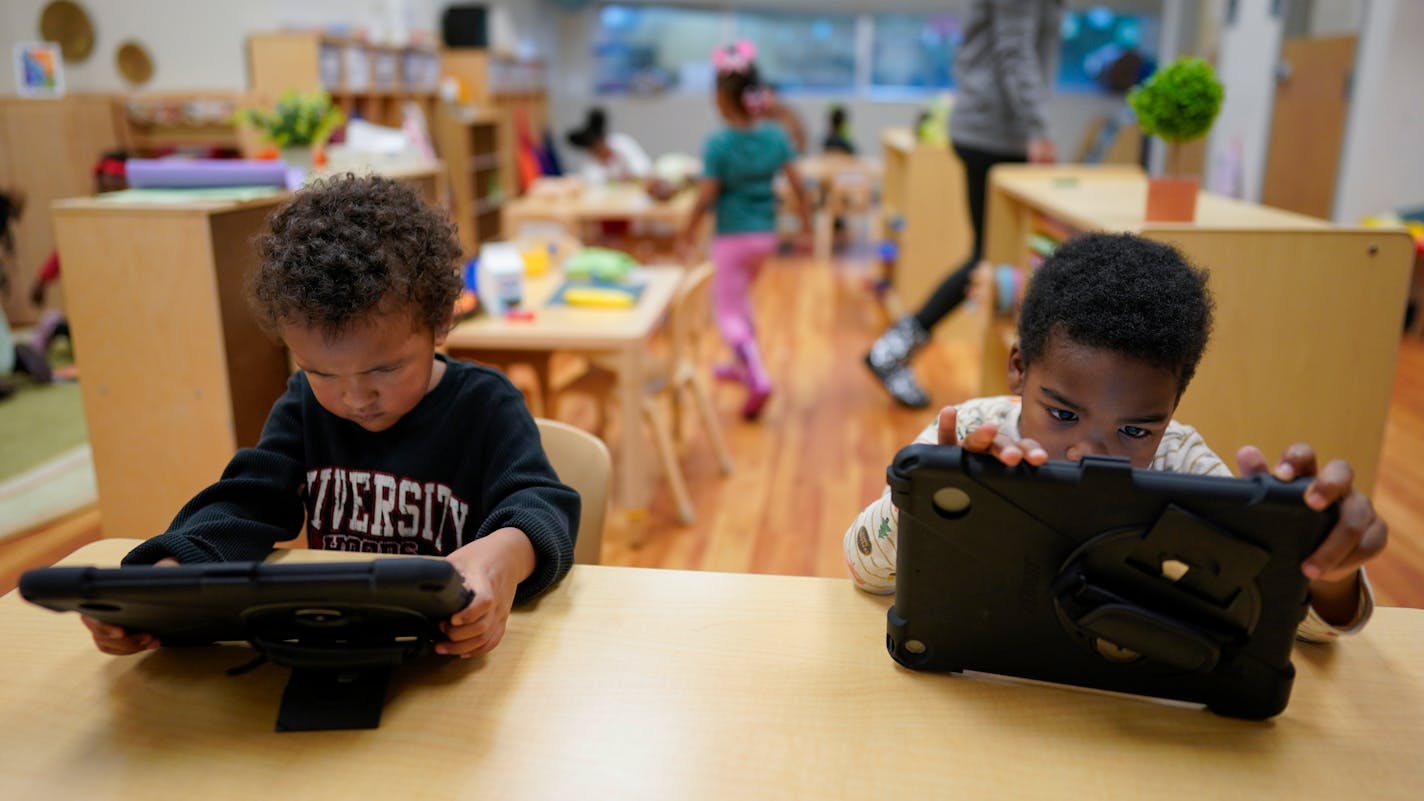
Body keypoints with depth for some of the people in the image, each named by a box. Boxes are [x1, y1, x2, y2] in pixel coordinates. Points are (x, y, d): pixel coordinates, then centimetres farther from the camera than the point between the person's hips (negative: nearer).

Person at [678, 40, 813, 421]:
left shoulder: (719, 144, -15)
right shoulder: (776, 136, -2)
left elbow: (706, 198, -14)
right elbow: (797, 185, -2)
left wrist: (687, 235, -2)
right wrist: (806, 225, 9)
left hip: (732, 237, -6)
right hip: (766, 234, 6)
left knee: (728, 310, 2)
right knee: (740, 297, 26)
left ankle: (758, 378, -16)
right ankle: (743, 364, 39)